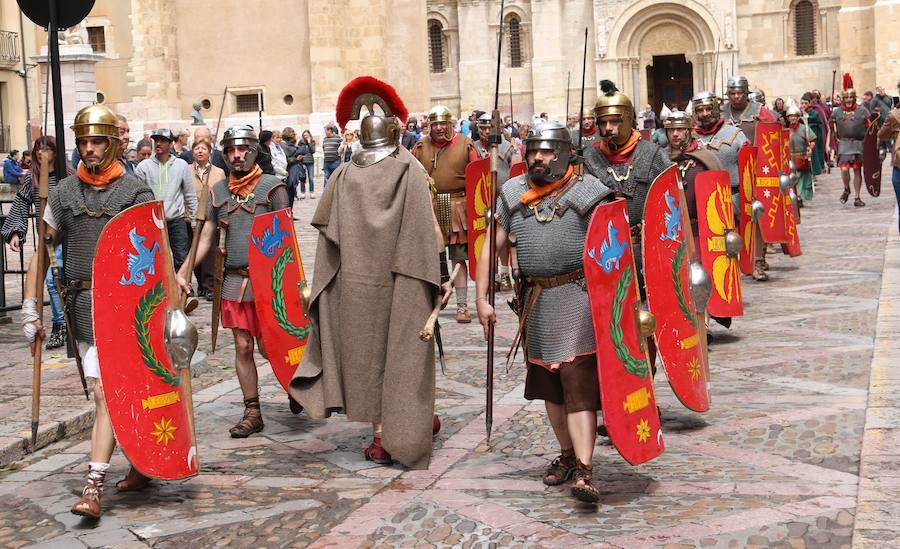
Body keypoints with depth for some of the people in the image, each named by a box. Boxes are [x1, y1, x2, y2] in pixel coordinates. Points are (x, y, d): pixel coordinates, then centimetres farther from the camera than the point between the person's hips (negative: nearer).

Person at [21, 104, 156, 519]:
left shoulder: (135, 192, -1)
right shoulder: (63, 192, 10)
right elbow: (42, 251, 13)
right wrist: (30, 308, 7)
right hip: (80, 306, 4)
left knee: (107, 394, -10)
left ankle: (93, 488, -11)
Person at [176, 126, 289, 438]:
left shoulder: (272, 187, -4)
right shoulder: (219, 190, 9)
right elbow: (205, 238, 10)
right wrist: (181, 272, 0)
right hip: (234, 280, 4)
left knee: (267, 346, 0)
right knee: (243, 347, 6)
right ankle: (252, 412, 15)